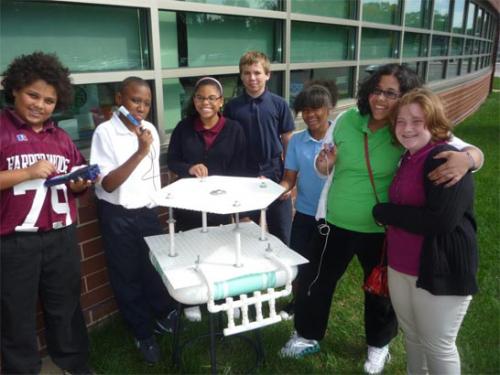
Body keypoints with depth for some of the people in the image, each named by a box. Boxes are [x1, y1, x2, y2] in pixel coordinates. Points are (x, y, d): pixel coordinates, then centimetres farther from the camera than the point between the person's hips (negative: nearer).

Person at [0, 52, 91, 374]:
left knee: (67, 309, 19)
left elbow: (76, 185, 17)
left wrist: (81, 183, -3)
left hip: (62, 237, 5)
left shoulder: (61, 137, 12)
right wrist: (28, 172, -19)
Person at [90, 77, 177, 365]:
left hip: (148, 211, 4)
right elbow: (108, 183, -20)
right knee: (127, 276, 10)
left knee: (157, 267, 12)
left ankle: (164, 318, 37)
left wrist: (159, 205, 13)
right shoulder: (105, 132, -16)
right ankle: (144, 334, 27)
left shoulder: (150, 129, 1)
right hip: (118, 216, -4)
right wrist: (140, 152, -27)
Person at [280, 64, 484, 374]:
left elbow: (473, 152, -19)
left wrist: (466, 158, -42)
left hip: (381, 230, -2)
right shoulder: (346, 121, -7)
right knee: (315, 280, 15)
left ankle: (379, 345, 48)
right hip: (336, 223, 2)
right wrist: (323, 164, -17)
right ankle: (308, 336, 42)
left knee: (380, 290, 19)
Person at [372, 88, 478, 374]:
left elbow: (440, 221, -28)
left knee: (437, 346, 9)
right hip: (400, 266, 8)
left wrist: (383, 213, -18)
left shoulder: (447, 159, -19)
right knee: (412, 336, 23)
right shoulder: (408, 159, 8)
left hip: (441, 271, -8)